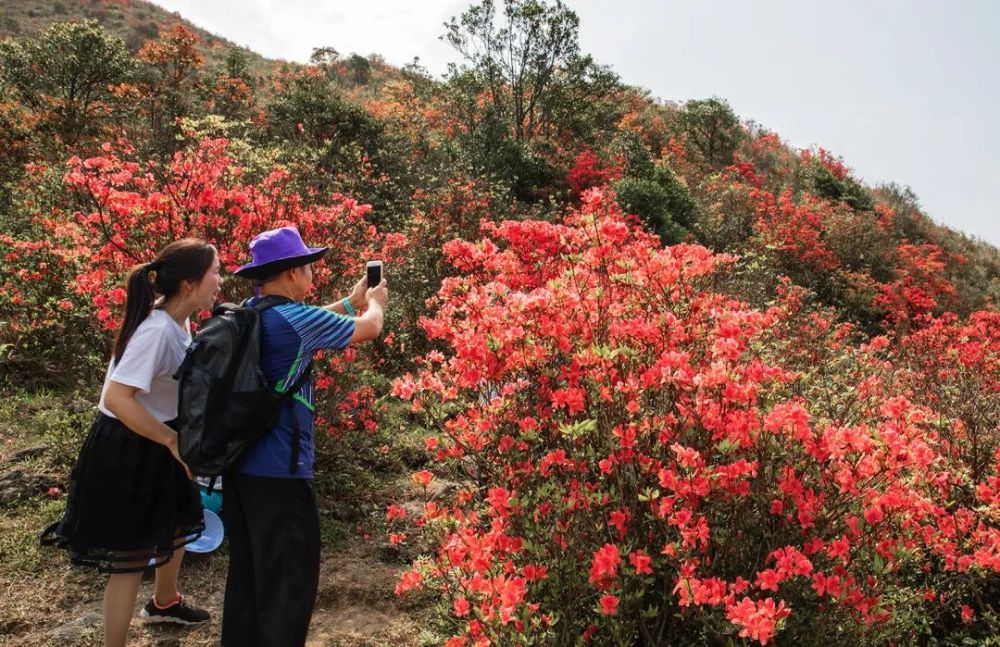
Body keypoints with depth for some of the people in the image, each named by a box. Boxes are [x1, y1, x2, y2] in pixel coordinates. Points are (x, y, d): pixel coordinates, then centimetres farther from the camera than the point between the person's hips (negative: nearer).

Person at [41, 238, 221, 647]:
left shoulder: (177, 321, 0)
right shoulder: (156, 330, -28)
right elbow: (118, 399, -35)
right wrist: (174, 442, -29)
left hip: (157, 444, 10)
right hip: (127, 451, -10)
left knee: (177, 526, 26)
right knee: (132, 556, 1)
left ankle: (164, 603, 52)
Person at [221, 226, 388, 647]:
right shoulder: (296, 319, -17)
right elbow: (369, 327, -1)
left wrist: (350, 301, 32)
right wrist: (374, 302, 20)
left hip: (238, 464, 9)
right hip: (278, 471, -9)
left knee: (247, 572, 20)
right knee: (287, 580, 3)